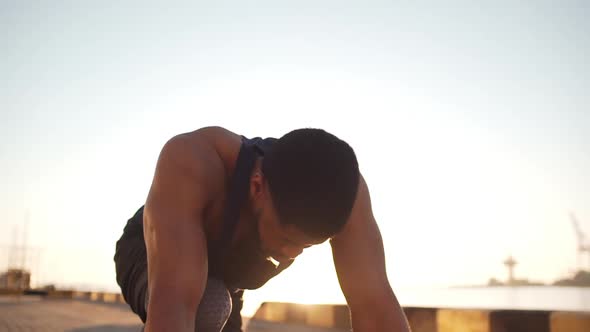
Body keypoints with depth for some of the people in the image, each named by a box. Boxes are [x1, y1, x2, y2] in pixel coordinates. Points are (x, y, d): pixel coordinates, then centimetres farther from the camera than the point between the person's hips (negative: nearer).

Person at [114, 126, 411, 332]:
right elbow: (173, 303, -56)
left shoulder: (339, 186, -33)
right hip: (146, 260, -5)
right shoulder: (191, 160, -46)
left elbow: (376, 305, -38)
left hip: (221, 280, 5)